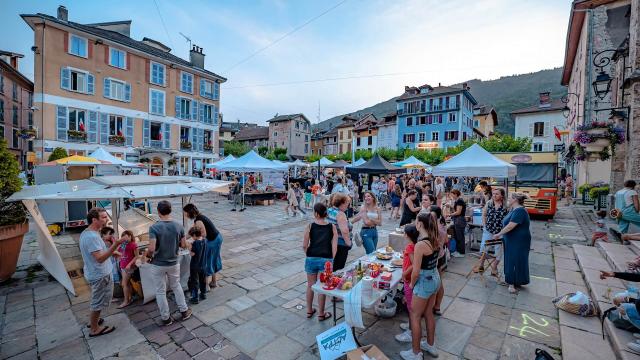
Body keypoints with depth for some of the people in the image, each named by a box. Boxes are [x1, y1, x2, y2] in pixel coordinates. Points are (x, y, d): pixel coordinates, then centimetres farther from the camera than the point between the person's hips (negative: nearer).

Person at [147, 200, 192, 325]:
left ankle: (166, 318, 27)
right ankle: (184, 311, 31)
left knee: (160, 291, 14)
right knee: (176, 286, 23)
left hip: (158, 265, -3)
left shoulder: (154, 227, -19)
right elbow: (183, 245, -3)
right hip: (173, 263, 3)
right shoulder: (178, 226, -9)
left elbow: (151, 249, -24)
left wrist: (147, 253, -1)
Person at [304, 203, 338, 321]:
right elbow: (334, 247, -6)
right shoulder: (332, 227, -5)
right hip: (326, 259, 0)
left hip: (311, 259, 1)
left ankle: (309, 311, 34)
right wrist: (332, 260, 5)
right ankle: (321, 314, 26)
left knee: (310, 285, 18)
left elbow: (305, 246, -6)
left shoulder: (310, 226, -8)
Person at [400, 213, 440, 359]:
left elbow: (416, 272, -23)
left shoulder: (420, 245, -28)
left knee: (415, 316, 11)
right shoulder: (434, 240, -2)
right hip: (435, 278, 8)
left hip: (424, 282, -8)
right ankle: (430, 345, 44)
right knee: (428, 314, 25)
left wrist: (412, 284, -4)